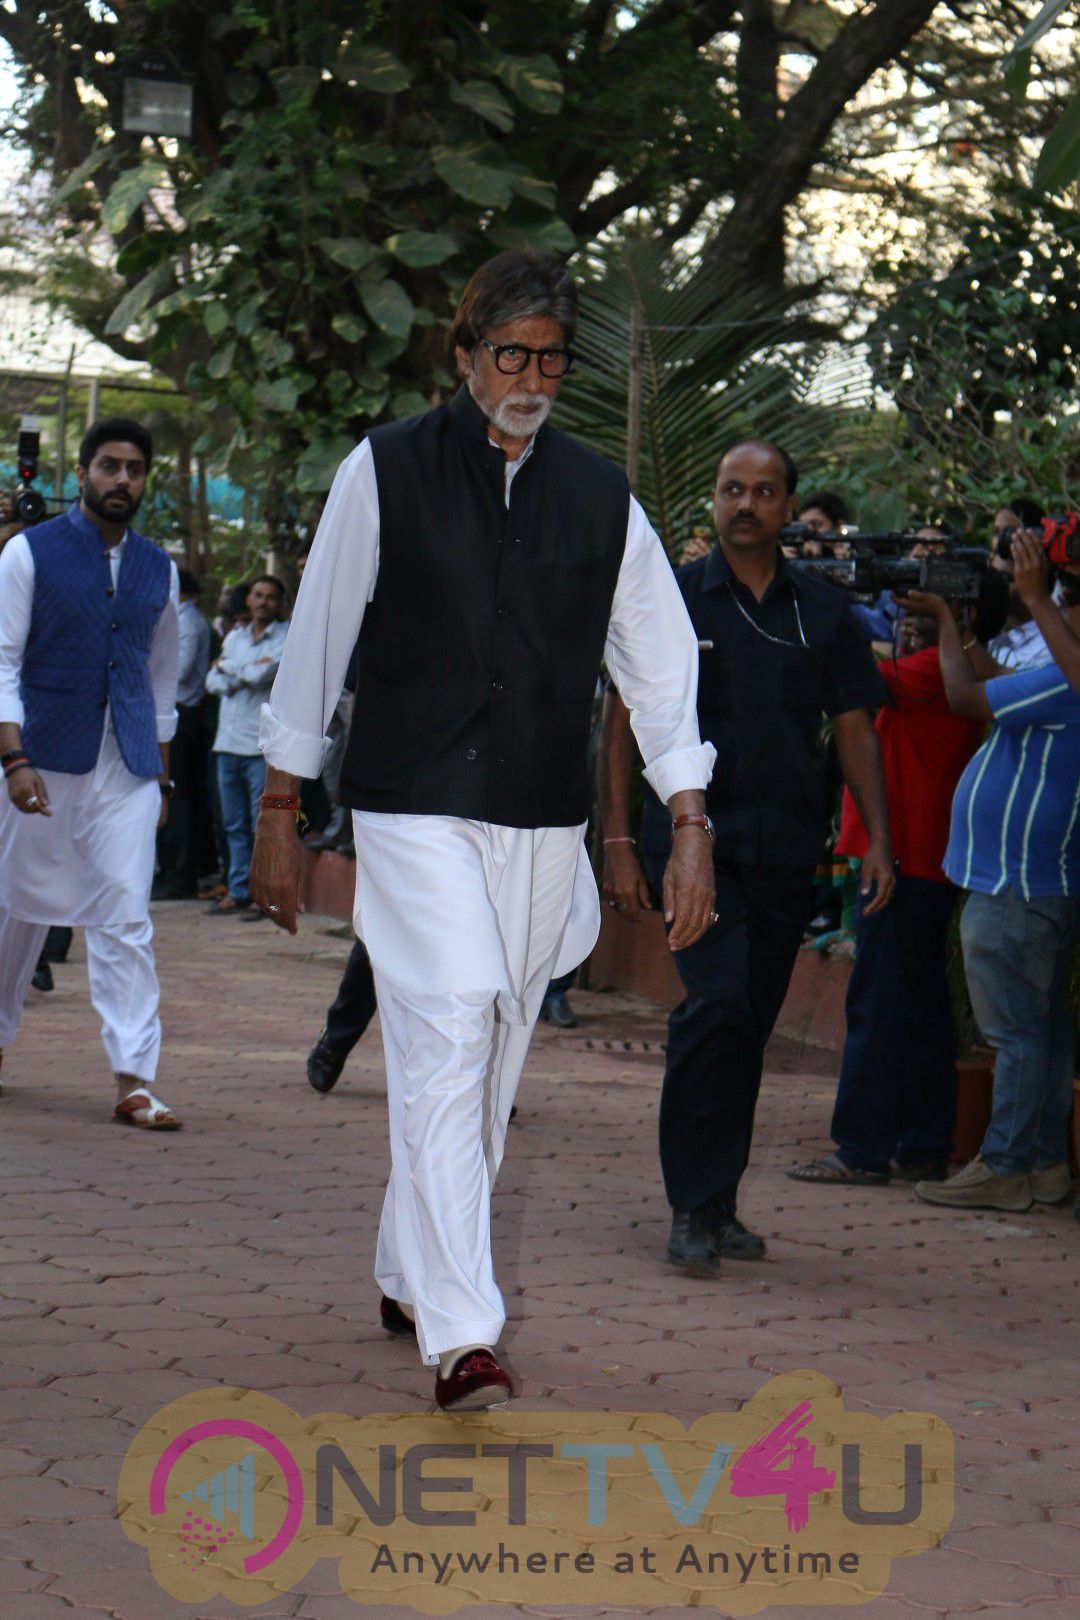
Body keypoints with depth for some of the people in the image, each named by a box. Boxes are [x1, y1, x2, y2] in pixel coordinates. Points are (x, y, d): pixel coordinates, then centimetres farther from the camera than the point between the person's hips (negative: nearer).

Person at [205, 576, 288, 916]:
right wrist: (241, 677, -6)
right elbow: (213, 681, 12)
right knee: (235, 824, 8)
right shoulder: (235, 637, 19)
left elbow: (261, 674, -13)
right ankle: (238, 892, 13)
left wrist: (227, 666, 3)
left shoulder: (287, 638, -1)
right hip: (229, 741, 6)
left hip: (264, 744, -6)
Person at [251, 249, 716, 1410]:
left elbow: (662, 663, 10)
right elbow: (317, 643, 4)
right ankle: (459, 1334, -21)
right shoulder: (385, 472, -1)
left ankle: (408, 1276, 30)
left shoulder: (601, 499, 7)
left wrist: (689, 829, 3)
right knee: (448, 1035, -17)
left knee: (491, 1062, 9)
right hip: (413, 811, -4)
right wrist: (279, 813, 5)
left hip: (544, 825, 4)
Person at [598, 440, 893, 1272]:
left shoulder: (822, 611, 9)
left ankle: (718, 1203, 17)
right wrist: (619, 839, -3)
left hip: (785, 848, 3)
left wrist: (878, 840, 2)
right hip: (695, 835, -3)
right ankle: (694, 1207, -11)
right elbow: (624, 722, 3)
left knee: (751, 1023, 7)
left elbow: (855, 729, 12)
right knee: (718, 1001, -18)